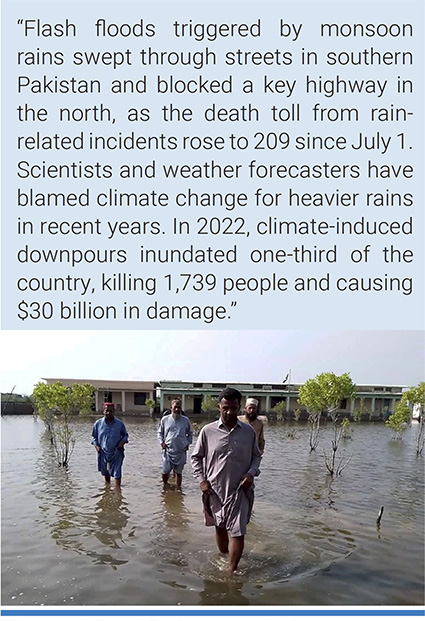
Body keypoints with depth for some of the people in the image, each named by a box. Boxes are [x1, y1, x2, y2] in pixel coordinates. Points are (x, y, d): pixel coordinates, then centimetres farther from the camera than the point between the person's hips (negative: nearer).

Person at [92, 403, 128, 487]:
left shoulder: (120, 424, -3)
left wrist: (122, 441, -9)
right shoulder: (98, 423, -2)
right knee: (105, 473, 20)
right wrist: (96, 445, -7)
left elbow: (125, 435, 10)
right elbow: (94, 437, 9)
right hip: (103, 453, 2)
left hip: (116, 453, -2)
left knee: (117, 473, -9)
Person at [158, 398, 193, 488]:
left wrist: (188, 443, 4)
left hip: (181, 451, 0)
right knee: (165, 471, 2)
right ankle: (165, 486, 29)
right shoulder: (165, 419, 2)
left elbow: (190, 433, 15)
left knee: (178, 472, 8)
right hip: (168, 450, 0)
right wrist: (161, 442, -1)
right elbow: (160, 433, 13)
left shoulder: (185, 420, 3)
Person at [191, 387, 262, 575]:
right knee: (220, 529, 17)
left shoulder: (248, 431, -2)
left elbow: (256, 456, 10)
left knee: (237, 532, -5)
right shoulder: (208, 431, -5)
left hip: (240, 490, -1)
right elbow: (196, 457, 5)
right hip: (215, 489, 1)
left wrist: (251, 473, -8)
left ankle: (232, 571, 9)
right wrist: (201, 480, -5)